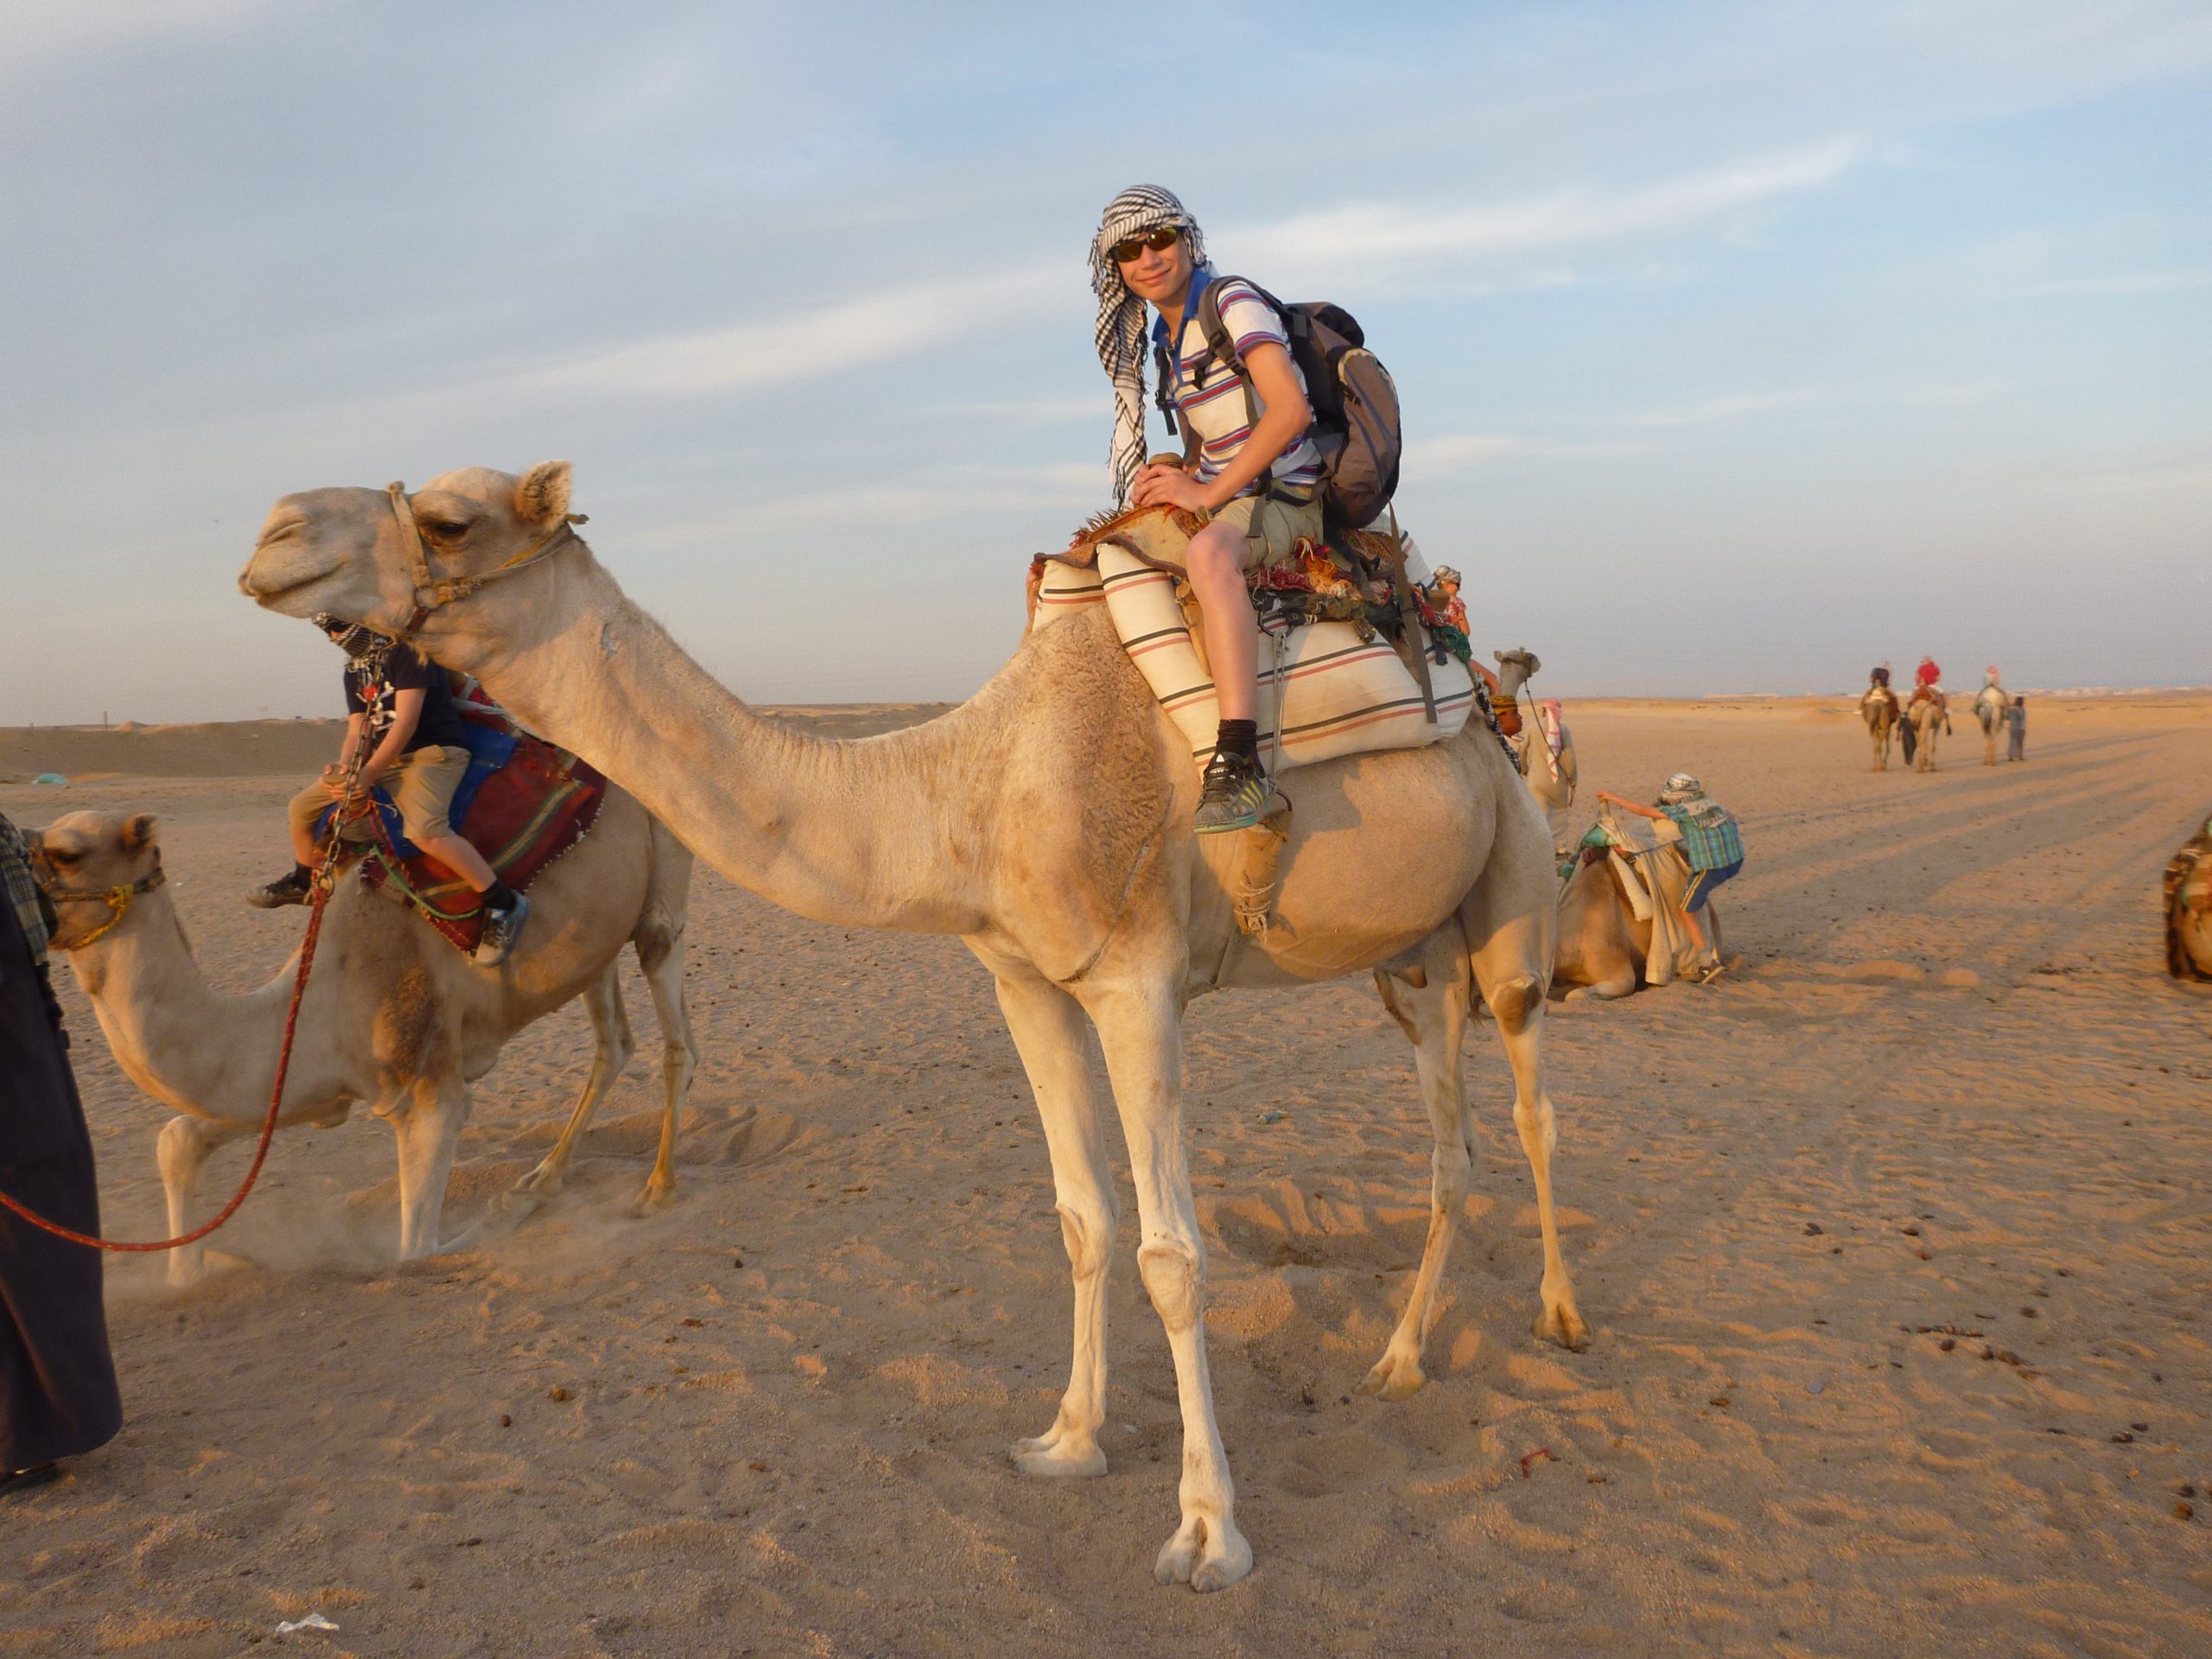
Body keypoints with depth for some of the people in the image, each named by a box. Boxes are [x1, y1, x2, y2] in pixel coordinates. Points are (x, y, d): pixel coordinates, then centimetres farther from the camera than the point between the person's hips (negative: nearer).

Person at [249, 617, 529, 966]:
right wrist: (344, 770, -11)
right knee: (302, 807, 11)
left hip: (434, 751, -9)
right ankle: (303, 882, 37)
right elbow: (357, 733, 11)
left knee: (424, 830, -37)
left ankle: (504, 904, -30)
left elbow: (406, 720, -19)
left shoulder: (407, 650, -11)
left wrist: (370, 773, -24)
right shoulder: (354, 670, 16)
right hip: (383, 758, 9)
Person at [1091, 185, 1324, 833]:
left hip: (1285, 499, -9)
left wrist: (1207, 493, -20)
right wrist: (1181, 475, 1)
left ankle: (1238, 756, -49)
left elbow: (1292, 408, -22)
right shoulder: (1165, 336, 15)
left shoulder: (1230, 301, -9)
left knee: (1207, 552, -41)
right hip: (1225, 503, 9)